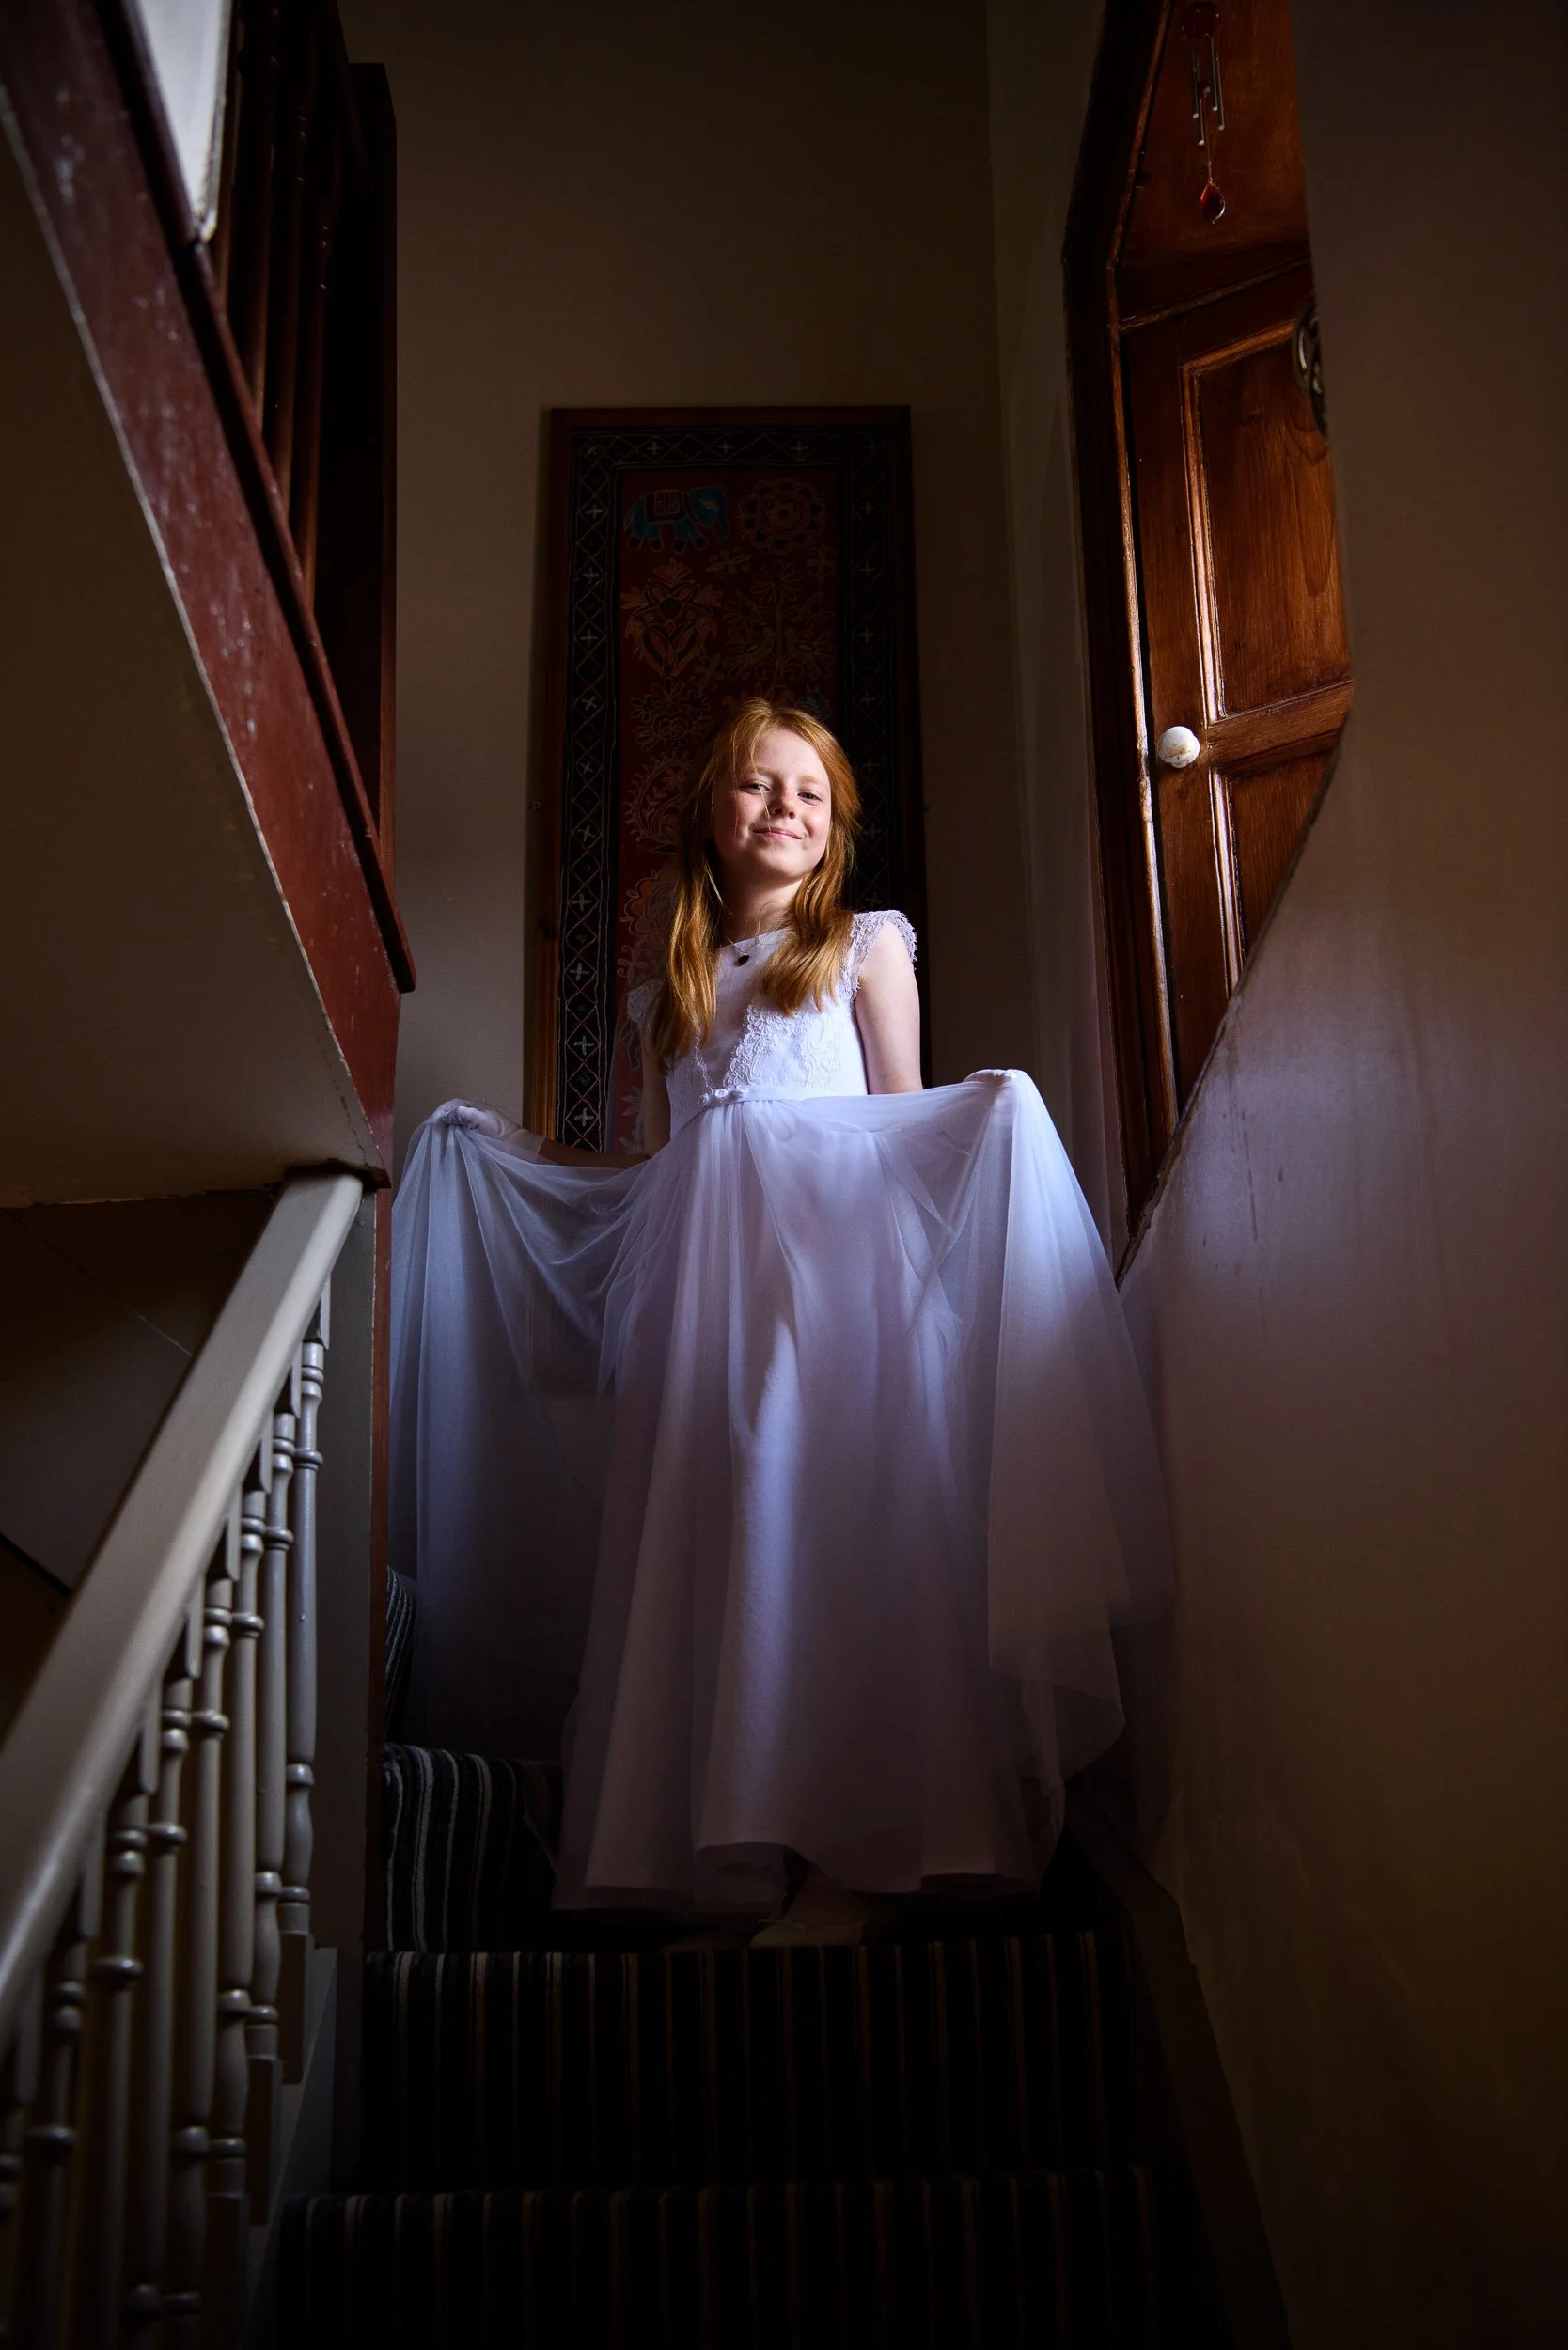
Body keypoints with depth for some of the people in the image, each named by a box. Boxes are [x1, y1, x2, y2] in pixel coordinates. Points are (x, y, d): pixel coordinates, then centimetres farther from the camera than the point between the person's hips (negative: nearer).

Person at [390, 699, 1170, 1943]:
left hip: (833, 1259, -4)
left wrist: (1000, 1118, -10)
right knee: (702, 1549, -5)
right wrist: (491, 1148, 25)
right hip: (699, 1281, 4)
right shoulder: (671, 988, 25)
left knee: (832, 1535, -15)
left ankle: (848, 1856, -14)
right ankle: (725, 1850, -1)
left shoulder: (868, 946, 15)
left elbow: (911, 1131, 9)